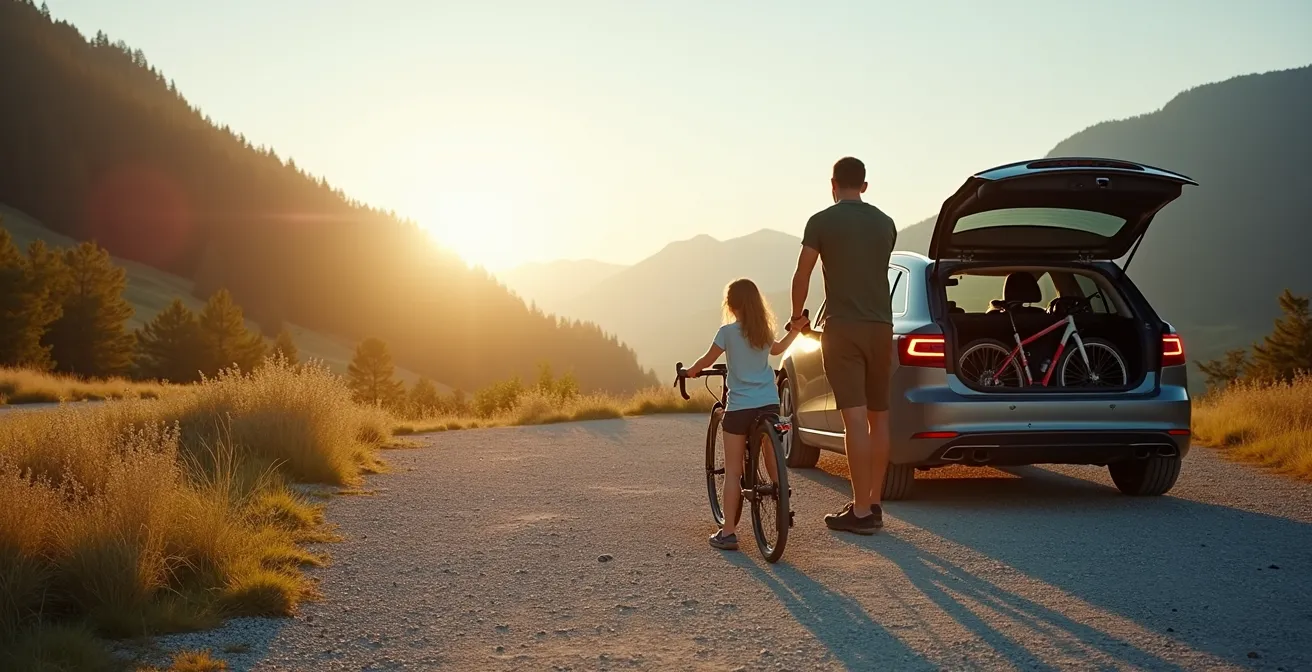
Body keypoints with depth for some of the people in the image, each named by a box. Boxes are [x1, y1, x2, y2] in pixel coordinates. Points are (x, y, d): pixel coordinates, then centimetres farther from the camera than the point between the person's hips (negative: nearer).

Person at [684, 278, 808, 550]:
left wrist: (691, 371, 20)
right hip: (769, 403, 4)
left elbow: (707, 361, 1)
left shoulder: (728, 331, -8)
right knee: (773, 466, 17)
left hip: (739, 406, -4)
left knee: (733, 472, 0)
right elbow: (777, 349, 30)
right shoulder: (764, 332, 8)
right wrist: (795, 331, 43)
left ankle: (728, 532, -2)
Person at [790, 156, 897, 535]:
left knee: (855, 419, -8)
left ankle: (860, 512, -9)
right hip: (881, 326, 5)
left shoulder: (822, 222, -3)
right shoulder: (885, 223, 10)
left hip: (843, 327, -5)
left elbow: (802, 277, -2)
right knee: (878, 417, 11)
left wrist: (796, 318, 15)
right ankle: (873, 504, 16)